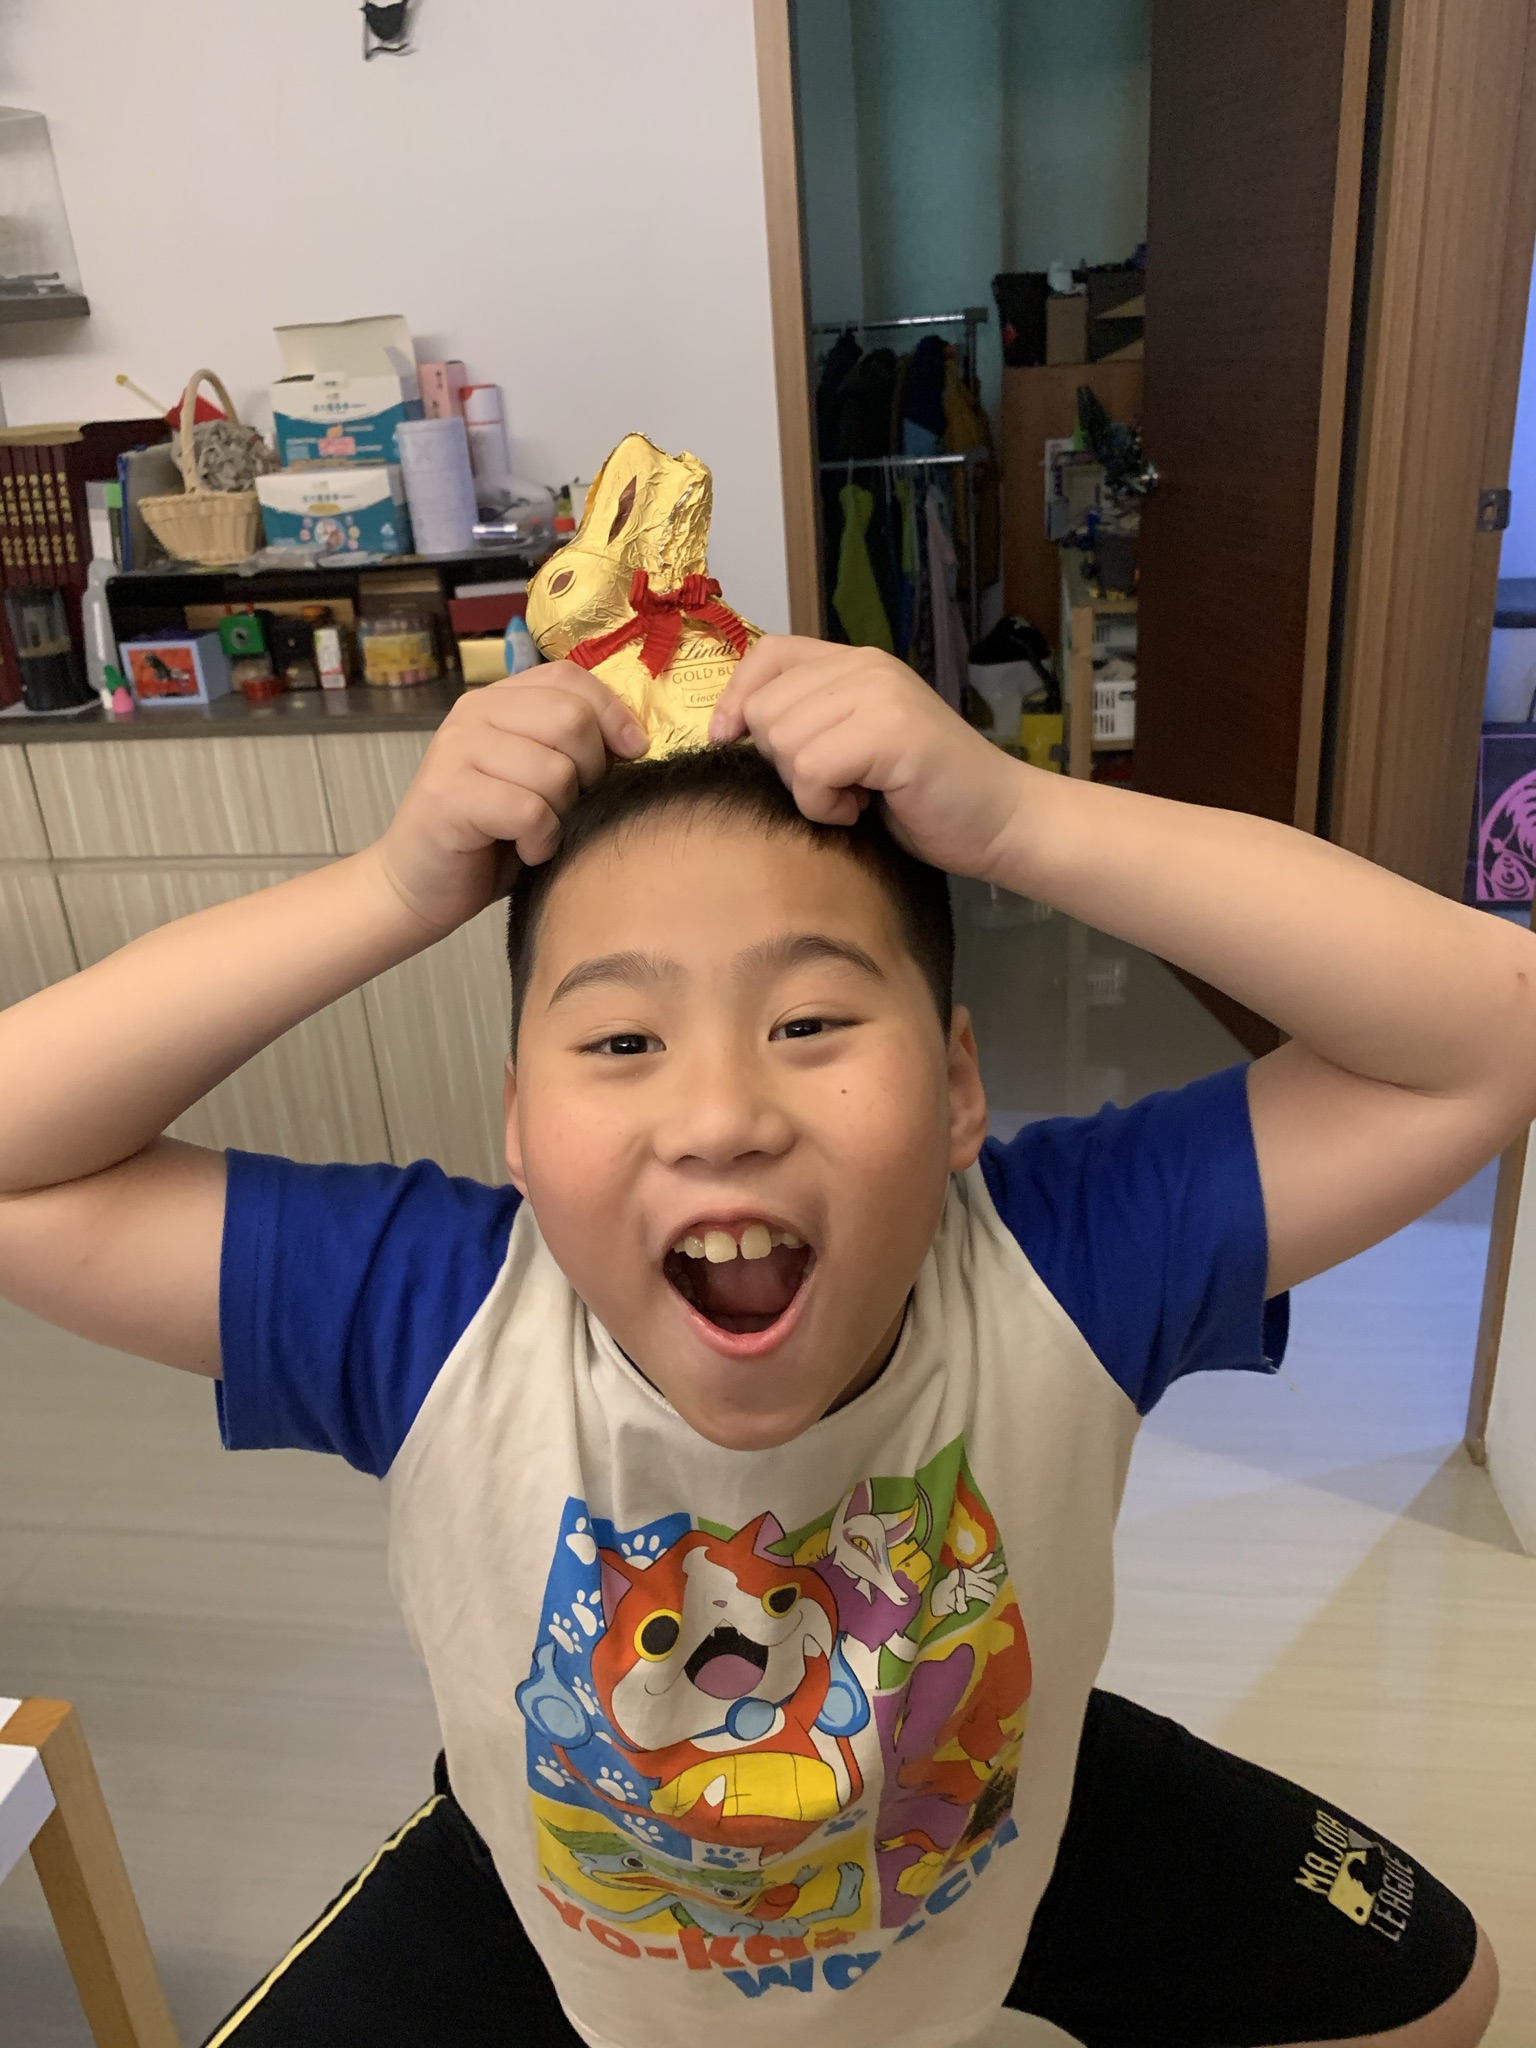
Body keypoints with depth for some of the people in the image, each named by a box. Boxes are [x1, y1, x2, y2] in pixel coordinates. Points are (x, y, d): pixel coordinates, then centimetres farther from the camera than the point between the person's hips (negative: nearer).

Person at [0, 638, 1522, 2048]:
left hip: (1003, 1842, 1)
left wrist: (1021, 818, -47)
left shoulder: (1065, 1263, -35)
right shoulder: (431, 1312, -34)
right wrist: (396, 890, -44)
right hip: (559, 1906, 0)